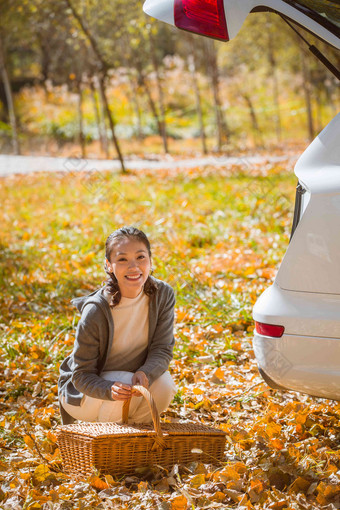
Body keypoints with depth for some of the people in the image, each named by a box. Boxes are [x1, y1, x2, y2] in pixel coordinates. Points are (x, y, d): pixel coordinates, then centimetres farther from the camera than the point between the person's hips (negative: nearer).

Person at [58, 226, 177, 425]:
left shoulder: (163, 295, -16)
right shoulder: (95, 313, -28)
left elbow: (163, 349, -14)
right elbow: (82, 375, -23)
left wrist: (145, 374, -37)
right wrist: (110, 389, -45)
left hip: (133, 376, 4)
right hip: (83, 390, -4)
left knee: (164, 384, -25)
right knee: (123, 392, -34)